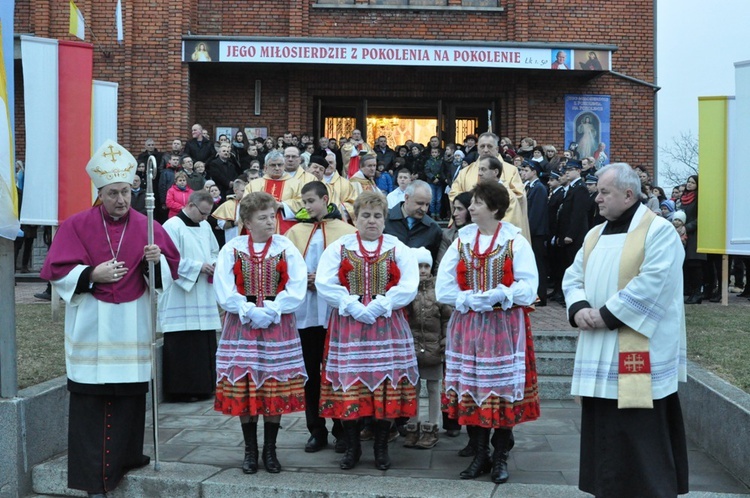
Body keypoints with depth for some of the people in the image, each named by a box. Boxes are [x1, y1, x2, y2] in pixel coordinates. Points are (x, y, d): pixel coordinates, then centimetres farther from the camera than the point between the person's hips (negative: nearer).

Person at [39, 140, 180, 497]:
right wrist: (92, 274, -16)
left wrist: (157, 260, -15)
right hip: (90, 327, -2)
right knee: (90, 399, -1)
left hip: (132, 326, 2)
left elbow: (171, 268, 7)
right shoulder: (77, 225, -1)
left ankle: (126, 457, 21)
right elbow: (56, 270, -2)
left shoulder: (146, 227, 4)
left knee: (130, 396, 5)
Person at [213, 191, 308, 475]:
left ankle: (270, 451, 16)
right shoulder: (232, 249, 2)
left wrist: (271, 311, -15)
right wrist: (251, 311, -15)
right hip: (242, 326, 0)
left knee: (277, 390, 2)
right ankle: (250, 451, 16)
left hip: (278, 327, 0)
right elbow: (224, 292, -5)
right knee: (243, 389, 2)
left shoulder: (286, 248, 2)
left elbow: (296, 290, -5)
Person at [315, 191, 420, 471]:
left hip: (387, 326, 0)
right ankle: (352, 447, 13)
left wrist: (378, 306, -14)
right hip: (347, 326, 0)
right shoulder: (339, 248, 7)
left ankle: (381, 448, 14)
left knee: (387, 385, 1)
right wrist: (353, 306, -14)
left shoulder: (398, 249, 7)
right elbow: (324, 284, -3)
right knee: (348, 385, -1)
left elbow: (408, 287, -3)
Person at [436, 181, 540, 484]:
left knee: (503, 391, 1)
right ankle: (480, 456, 19)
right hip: (467, 326, 4)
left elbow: (527, 287, -10)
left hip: (505, 327, -3)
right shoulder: (462, 240, 8)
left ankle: (500, 458, 15)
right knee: (471, 390, 5)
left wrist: (495, 297, -19)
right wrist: (470, 300, -12)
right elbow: (443, 287, 2)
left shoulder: (515, 241, -3)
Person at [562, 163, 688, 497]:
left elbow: (652, 284, -19)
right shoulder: (595, 235, 15)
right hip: (599, 351, 7)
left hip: (638, 352, -7)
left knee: (641, 437, -3)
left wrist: (607, 314, -19)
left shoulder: (658, 231, -8)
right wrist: (579, 308, -9)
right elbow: (573, 277, 12)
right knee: (603, 431, 12)